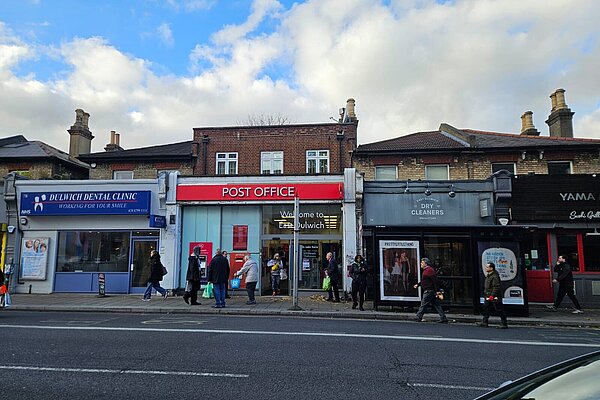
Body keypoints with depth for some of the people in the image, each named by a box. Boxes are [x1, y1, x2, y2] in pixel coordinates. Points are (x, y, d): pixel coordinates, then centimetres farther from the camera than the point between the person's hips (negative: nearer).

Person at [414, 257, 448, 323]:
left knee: (423, 304, -3)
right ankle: (443, 319, 11)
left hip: (429, 291, -10)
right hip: (428, 291, 10)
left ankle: (418, 317, 5)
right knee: (436, 305, 10)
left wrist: (437, 290, -22)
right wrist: (418, 284, 18)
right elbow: (423, 281, 27)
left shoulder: (429, 270, -16)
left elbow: (435, 281, -20)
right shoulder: (426, 270, 18)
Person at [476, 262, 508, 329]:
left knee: (499, 311, -1)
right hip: (488, 296, 10)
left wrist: (492, 295, -26)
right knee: (485, 309, 9)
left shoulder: (495, 276, -18)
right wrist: (485, 294, 21)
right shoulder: (488, 275, 14)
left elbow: (496, 287, -23)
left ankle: (504, 324, 9)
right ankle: (484, 322, 14)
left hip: (494, 297, -10)